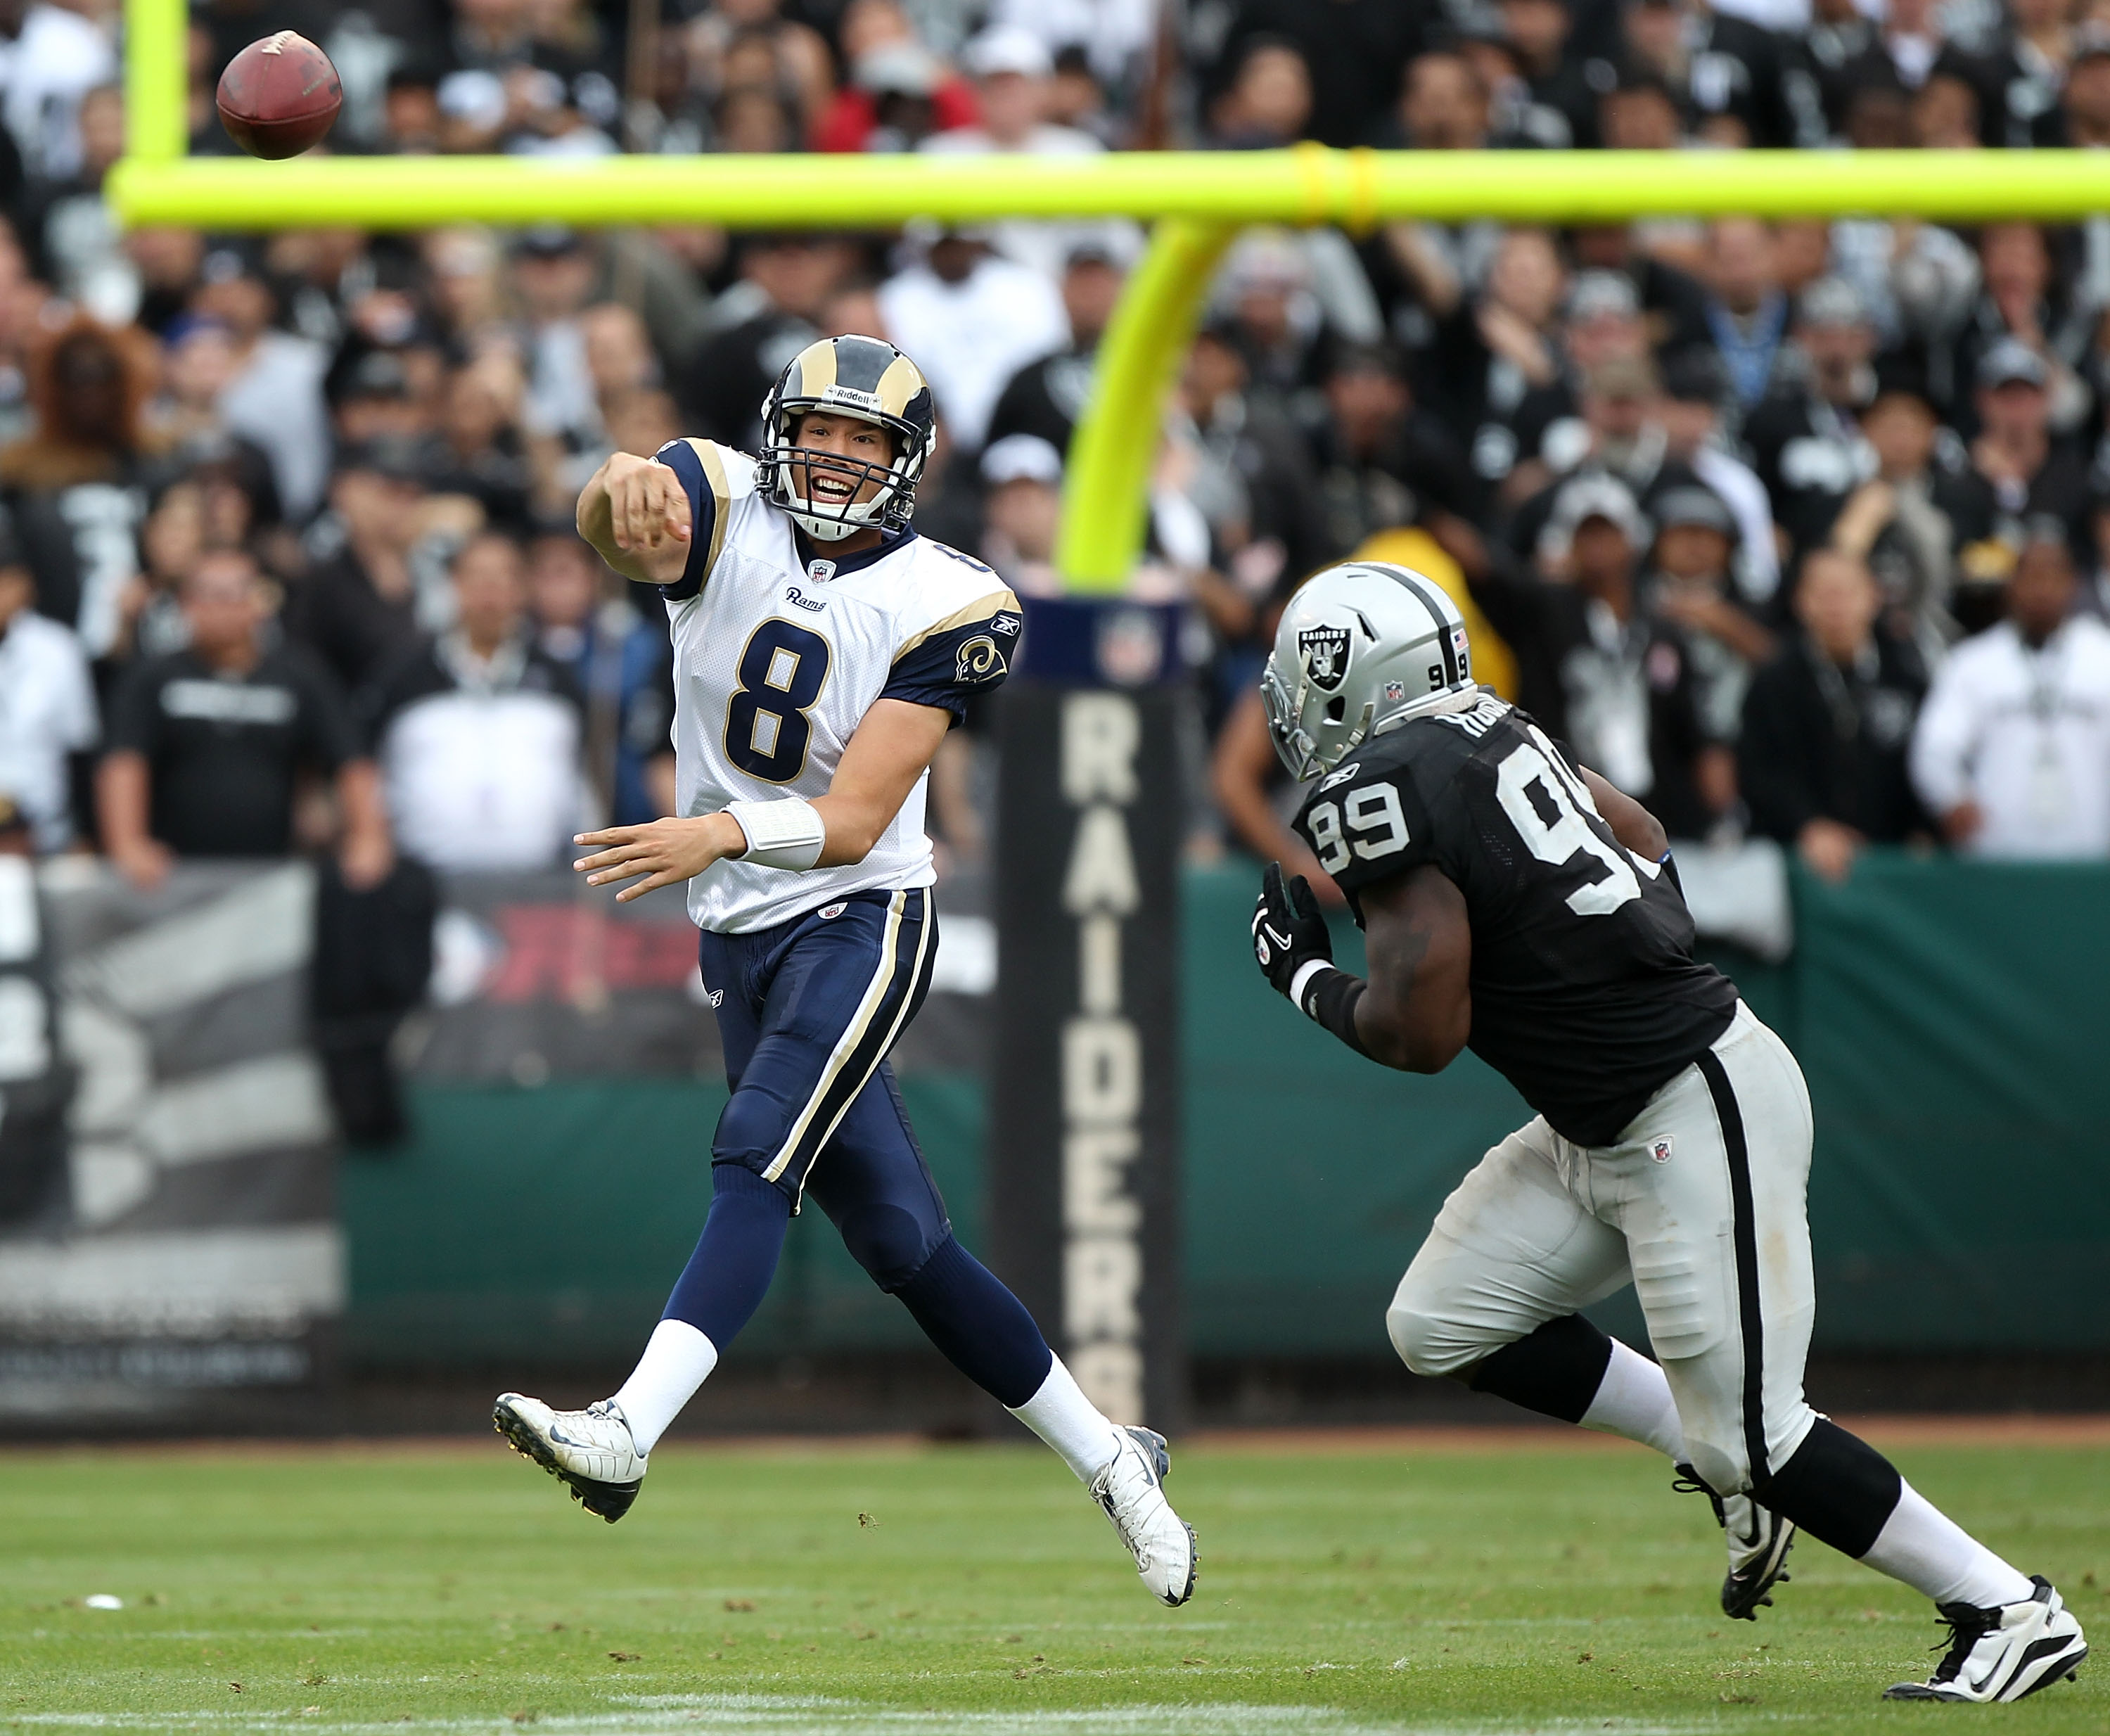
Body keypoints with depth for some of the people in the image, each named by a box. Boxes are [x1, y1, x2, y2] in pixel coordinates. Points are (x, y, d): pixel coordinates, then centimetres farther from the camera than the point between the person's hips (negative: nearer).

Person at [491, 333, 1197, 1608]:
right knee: (900, 1239, 9)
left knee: (757, 1163, -25)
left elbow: (853, 821, -19)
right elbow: (621, 522, -29)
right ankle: (1106, 1458, 22)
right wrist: (625, 495, -55)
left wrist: (718, 835, -39)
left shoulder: (936, 604, -11)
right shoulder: (724, 512, -3)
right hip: (741, 935, 4)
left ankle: (626, 1436, -39)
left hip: (860, 918, -4)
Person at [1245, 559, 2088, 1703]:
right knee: (1443, 1326, 10)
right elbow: (1641, 838, 23)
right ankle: (1730, 1471, 15)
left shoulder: (1382, 792, -18)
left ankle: (2013, 1614, 1)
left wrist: (1305, 978, -2)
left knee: (1748, 1432, -7)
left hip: (1695, 1119, -10)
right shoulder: (1482, 731, 10)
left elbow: (1423, 1032, -20)